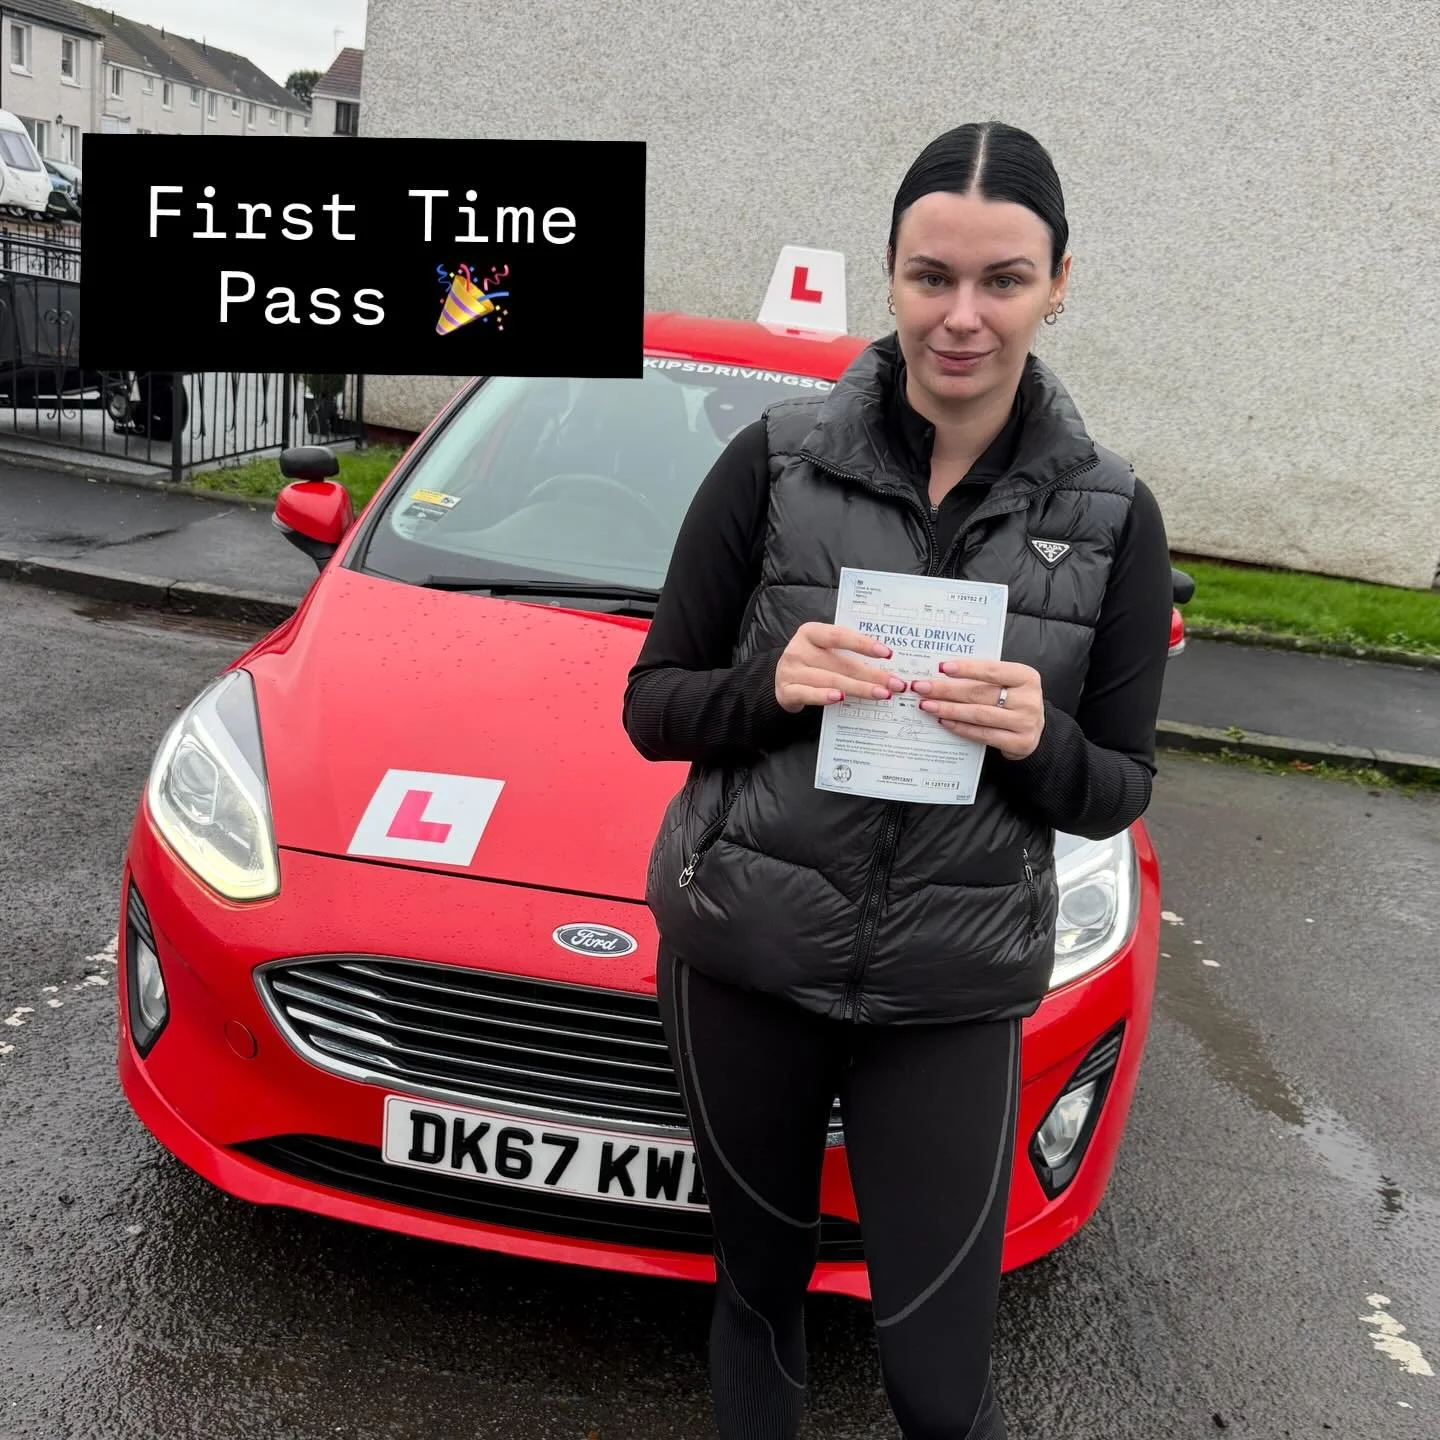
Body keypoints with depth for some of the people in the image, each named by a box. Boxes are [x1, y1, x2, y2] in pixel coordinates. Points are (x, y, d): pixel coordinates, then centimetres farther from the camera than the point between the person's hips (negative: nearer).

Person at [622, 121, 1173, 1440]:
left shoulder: (1111, 516, -1)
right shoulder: (778, 461, -5)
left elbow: (1121, 790, 3)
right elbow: (652, 707, 0)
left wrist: (1036, 742, -18)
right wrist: (770, 687, -21)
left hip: (953, 989, 0)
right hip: (742, 954, 1)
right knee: (760, 1284, 19)